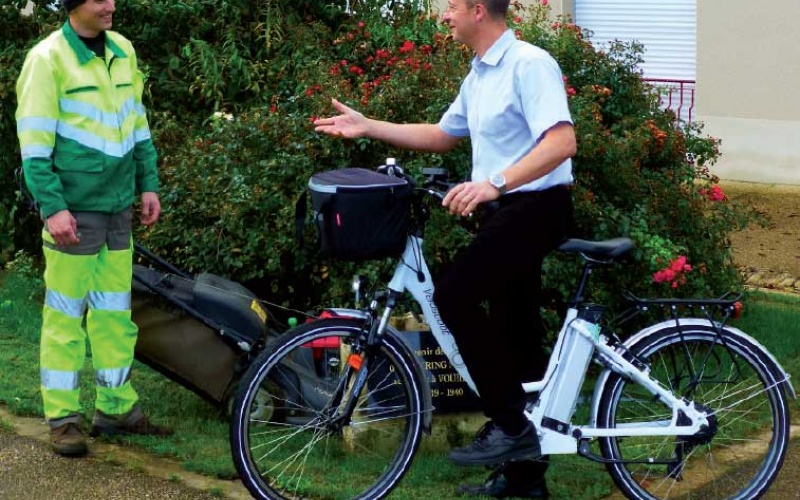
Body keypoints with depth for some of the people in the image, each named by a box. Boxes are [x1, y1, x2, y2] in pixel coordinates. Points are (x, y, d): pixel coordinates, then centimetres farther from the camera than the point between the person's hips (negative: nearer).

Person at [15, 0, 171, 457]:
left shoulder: (123, 51, 9)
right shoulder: (48, 58, -10)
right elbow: (34, 141, -12)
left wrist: (148, 184, 13)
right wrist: (52, 206, -18)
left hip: (118, 206, 6)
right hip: (73, 210, -6)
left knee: (116, 312, 11)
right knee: (66, 313, 0)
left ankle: (117, 407, 21)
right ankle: (63, 417, 9)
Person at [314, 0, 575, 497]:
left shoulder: (529, 64, -15)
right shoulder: (479, 76, 16)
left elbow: (563, 141, -25)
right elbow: (442, 136, 27)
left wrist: (494, 184, -33)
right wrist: (368, 127, 20)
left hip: (537, 205, -10)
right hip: (512, 209, 10)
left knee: (455, 296, -18)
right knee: (513, 331, 11)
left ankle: (509, 423, -10)